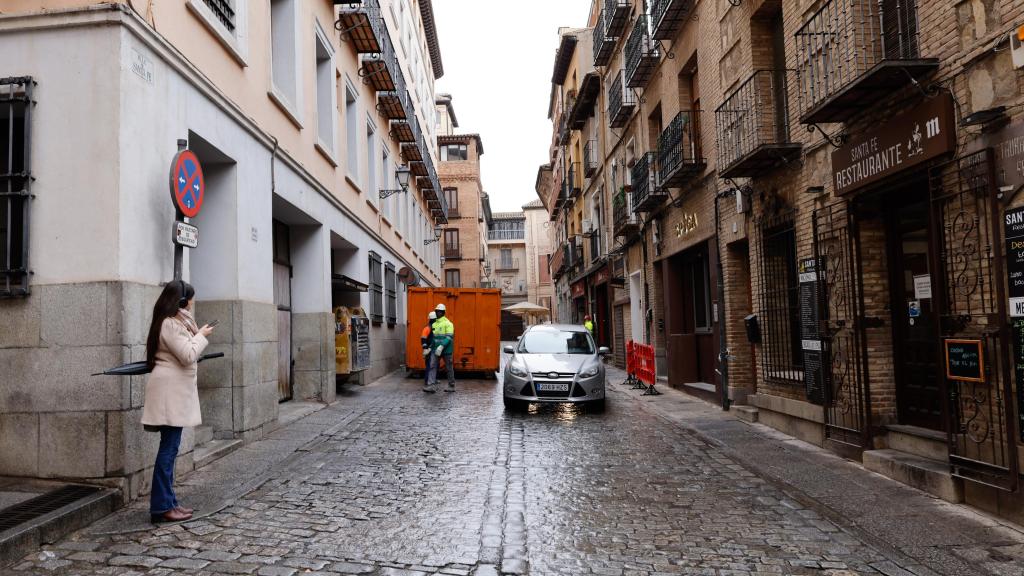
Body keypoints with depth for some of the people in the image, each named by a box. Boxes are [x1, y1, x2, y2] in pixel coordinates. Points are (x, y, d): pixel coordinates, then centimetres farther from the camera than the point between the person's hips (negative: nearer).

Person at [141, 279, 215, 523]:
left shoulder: (174, 322, 17)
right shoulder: (169, 324, -15)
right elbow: (188, 355, -19)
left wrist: (197, 334, 9)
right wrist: (201, 335, -7)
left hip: (175, 392, 11)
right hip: (170, 392, -11)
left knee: (170, 448, 11)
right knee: (169, 448, -8)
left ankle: (168, 502, 17)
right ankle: (161, 507, -3)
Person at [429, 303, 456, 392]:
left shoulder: (448, 323, -10)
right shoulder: (434, 324, 12)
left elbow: (449, 337, -19)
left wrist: (442, 346, -28)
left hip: (446, 350, -6)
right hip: (436, 350, 6)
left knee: (449, 368, 4)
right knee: (432, 366, -6)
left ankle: (452, 386, 15)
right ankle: (433, 385, -9)